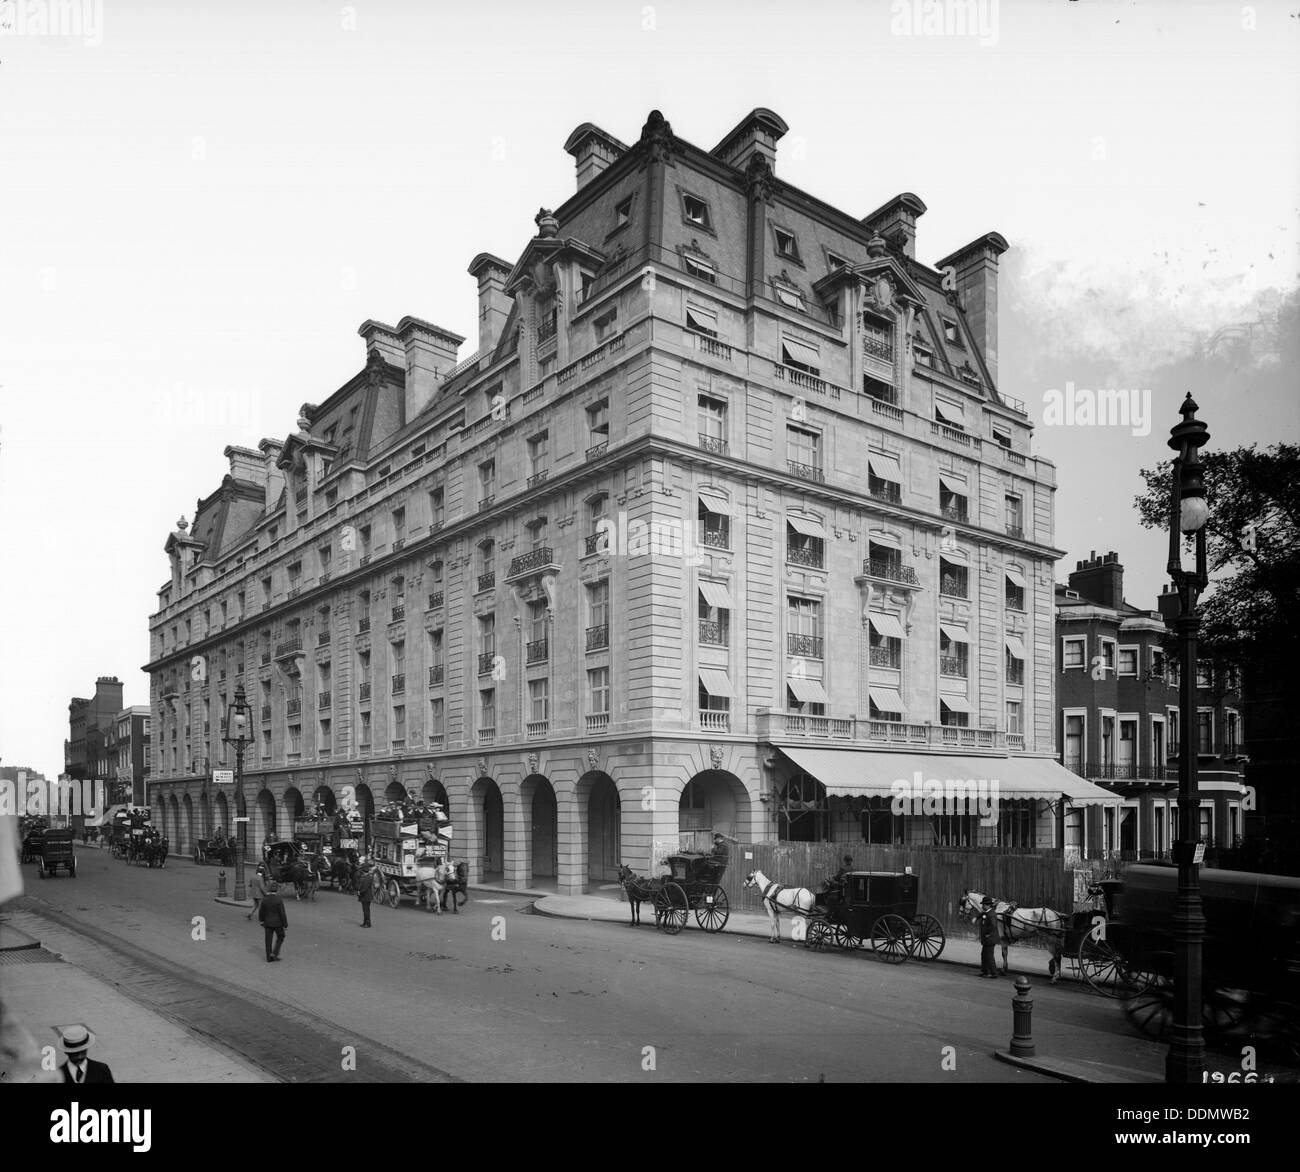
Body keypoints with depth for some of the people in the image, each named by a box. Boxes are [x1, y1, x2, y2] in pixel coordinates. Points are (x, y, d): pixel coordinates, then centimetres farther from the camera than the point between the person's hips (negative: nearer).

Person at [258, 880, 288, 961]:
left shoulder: (264, 899, -5)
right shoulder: (279, 900, -19)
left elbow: (261, 911, 5)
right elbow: (282, 913, -16)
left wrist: (261, 921, 21)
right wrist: (285, 925, -7)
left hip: (267, 923, 4)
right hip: (277, 923, -4)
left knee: (268, 939, 11)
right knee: (280, 937, 15)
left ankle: (269, 957, 15)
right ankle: (275, 953, 4)